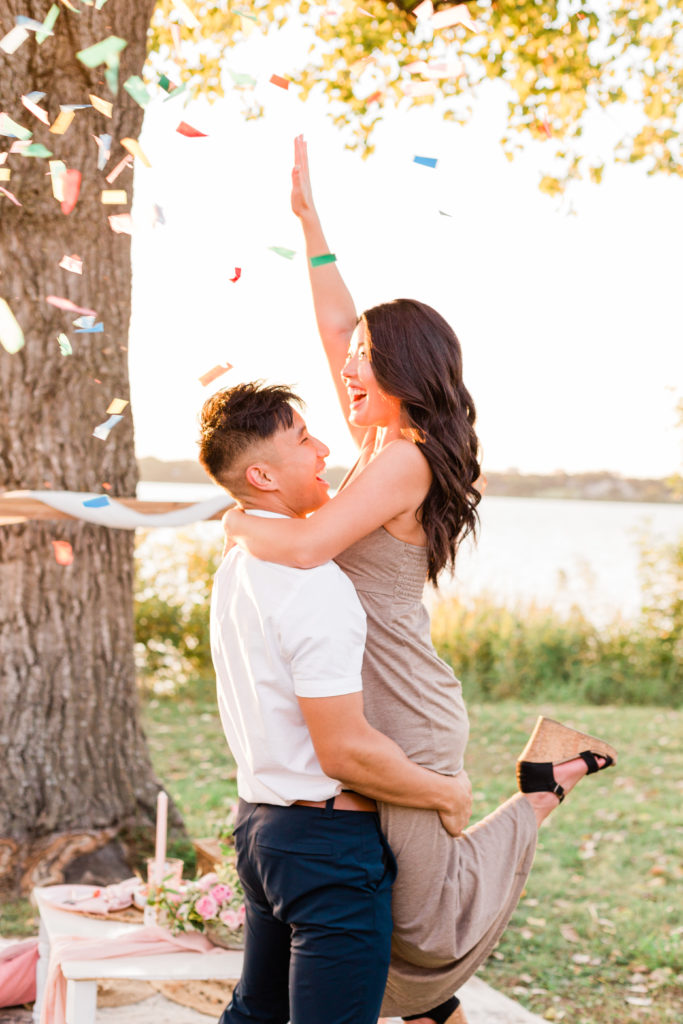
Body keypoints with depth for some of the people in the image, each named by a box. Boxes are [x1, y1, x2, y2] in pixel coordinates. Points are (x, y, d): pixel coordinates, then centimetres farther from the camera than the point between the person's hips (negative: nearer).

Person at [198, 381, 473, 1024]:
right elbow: (345, 753, -23)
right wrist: (446, 794, -8)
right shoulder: (314, 585, -22)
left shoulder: (236, 567, 8)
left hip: (259, 821, 10)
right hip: (328, 841, -10)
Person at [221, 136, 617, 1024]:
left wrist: (239, 524, -8)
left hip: (406, 719, -9)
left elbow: (309, 545, -28)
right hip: (377, 714, 9)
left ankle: (543, 783, 12)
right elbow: (337, 328, 16)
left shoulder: (404, 460, -18)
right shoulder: (384, 443, 8)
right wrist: (309, 220, 15)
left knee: (428, 924, 0)